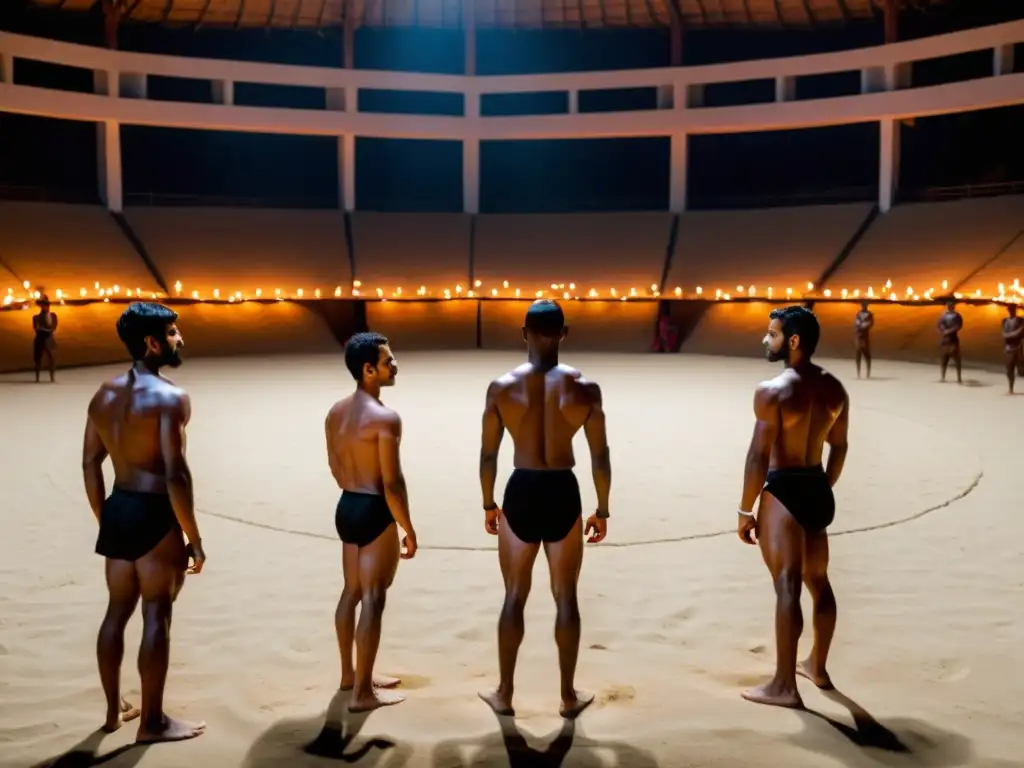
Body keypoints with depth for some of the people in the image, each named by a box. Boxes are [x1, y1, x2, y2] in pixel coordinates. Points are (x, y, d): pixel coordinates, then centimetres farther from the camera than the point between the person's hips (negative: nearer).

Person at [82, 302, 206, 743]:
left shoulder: (104, 395, 8)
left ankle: (114, 710, 32)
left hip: (118, 510, 8)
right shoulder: (170, 397, -17)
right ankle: (153, 722, 13)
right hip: (154, 514, -8)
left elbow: (90, 465, 11)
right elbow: (176, 476, -21)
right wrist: (194, 538, -14)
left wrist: (104, 519, 21)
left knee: (117, 611, 18)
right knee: (156, 617, 3)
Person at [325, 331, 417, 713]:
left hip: (346, 507, 9)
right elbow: (393, 484, -20)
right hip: (375, 513, -9)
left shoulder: (336, 412, 6)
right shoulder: (385, 418, -20)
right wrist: (409, 529, -11)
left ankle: (350, 673, 35)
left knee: (351, 592, 20)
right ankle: (363, 692, 7)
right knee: (373, 600, -1)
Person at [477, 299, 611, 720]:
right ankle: (569, 696, 22)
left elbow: (488, 455, -1)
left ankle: (504, 693, 23)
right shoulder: (584, 387, -7)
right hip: (563, 494, 0)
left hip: (520, 494, 0)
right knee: (566, 598, 12)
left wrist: (488, 504, 13)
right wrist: (602, 509, 9)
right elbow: (600, 457, -3)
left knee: (514, 598, 13)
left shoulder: (502, 387, -7)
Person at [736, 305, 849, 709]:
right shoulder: (834, 389, 6)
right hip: (817, 488, 8)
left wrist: (746, 510, -10)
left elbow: (759, 455, -17)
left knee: (788, 587, -5)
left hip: (784, 491, -8)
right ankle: (817, 666, 35)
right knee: (819, 581, 19)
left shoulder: (772, 391, -17)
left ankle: (784, 685, 0)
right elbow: (838, 447, 14)